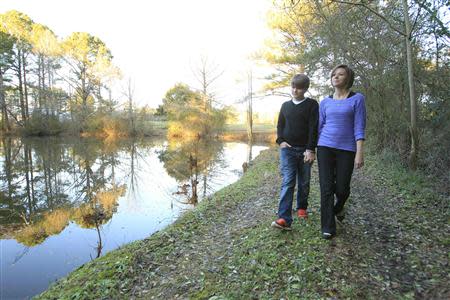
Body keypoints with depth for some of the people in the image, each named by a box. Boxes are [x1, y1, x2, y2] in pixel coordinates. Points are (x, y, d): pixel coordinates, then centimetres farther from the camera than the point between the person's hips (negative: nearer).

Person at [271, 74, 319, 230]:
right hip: (287, 149, 1)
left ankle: (302, 207, 35)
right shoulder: (286, 105, 10)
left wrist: (311, 149, -15)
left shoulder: (312, 104, 0)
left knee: (304, 182, 11)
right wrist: (281, 141, -3)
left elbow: (314, 128, -8)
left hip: (305, 150, -1)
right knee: (287, 182, -9)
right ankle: (284, 219, -14)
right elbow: (280, 125, 14)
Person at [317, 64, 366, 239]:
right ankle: (328, 227, 8)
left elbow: (359, 127, -7)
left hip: (346, 149, -2)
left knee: (342, 188, 4)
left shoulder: (357, 99, -1)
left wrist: (359, 152, -13)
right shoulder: (325, 102, 9)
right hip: (325, 148, 2)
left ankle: (338, 207, 40)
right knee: (326, 188, -3)